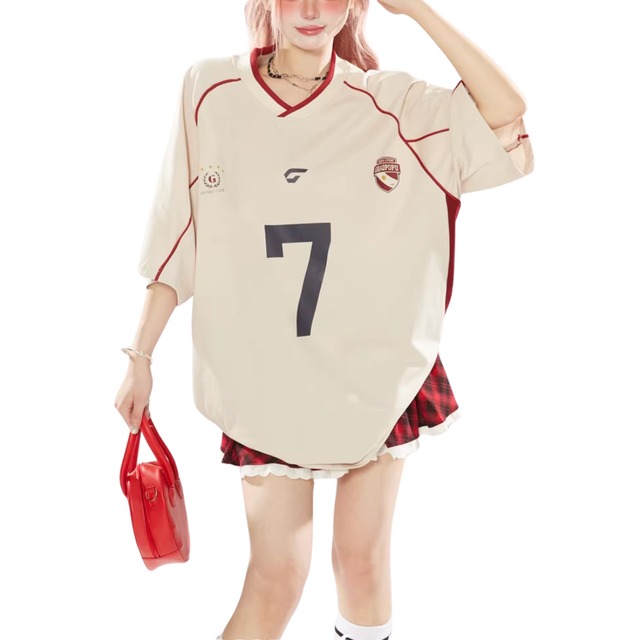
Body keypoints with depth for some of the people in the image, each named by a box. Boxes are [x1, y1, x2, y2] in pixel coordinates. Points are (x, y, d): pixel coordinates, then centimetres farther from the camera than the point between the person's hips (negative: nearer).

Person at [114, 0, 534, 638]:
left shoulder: (390, 103, -5)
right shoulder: (209, 93, -4)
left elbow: (509, 127, -17)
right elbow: (178, 238, 1)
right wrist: (140, 355, 4)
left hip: (379, 376, 1)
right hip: (266, 383, 0)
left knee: (362, 557, 12)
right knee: (276, 574, 2)